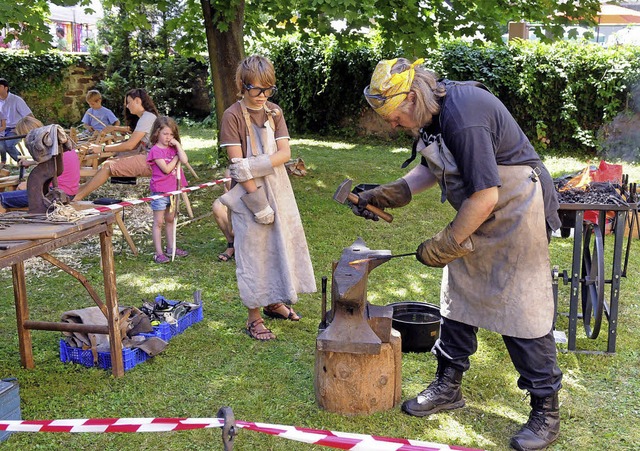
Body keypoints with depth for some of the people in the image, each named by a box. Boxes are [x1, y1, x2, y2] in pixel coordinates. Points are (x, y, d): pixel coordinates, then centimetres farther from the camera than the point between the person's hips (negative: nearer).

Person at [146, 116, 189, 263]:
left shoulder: (173, 148, 9)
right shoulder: (156, 150, -11)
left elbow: (185, 160, -8)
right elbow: (166, 168, -19)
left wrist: (178, 145, -8)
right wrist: (175, 158, -7)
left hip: (173, 189, 7)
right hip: (160, 191, -7)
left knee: (170, 219, 17)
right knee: (158, 222, -2)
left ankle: (171, 248, 29)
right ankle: (159, 253, -1)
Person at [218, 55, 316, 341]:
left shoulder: (274, 112, 6)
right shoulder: (233, 116, -10)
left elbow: (285, 153, -4)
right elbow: (237, 163, -15)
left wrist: (251, 166, -18)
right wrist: (257, 198, -19)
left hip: (278, 188, 5)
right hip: (249, 192, -5)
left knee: (280, 245, 13)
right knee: (253, 252, 0)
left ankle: (274, 302, 33)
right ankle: (254, 317, 11)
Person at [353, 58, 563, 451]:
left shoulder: (464, 117, -30)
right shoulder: (435, 111, 0)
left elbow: (485, 197, -29)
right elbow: (434, 166, 16)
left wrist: (445, 245, -18)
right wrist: (392, 193, 3)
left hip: (516, 215, -10)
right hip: (476, 215, 10)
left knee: (523, 313, -4)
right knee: (458, 297, 14)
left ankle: (546, 412, 11)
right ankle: (449, 386, 29)